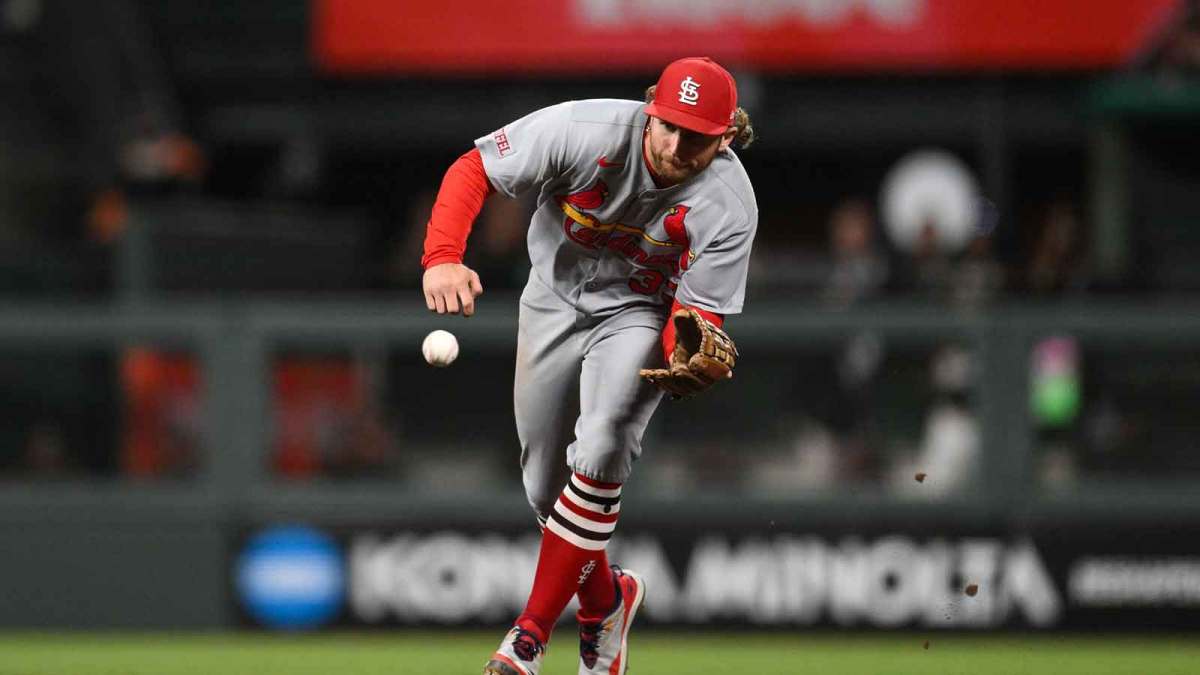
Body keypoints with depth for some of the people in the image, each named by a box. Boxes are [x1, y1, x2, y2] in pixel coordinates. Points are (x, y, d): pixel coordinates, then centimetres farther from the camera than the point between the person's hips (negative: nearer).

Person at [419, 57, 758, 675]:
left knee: (599, 455, -27)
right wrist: (442, 257, -37)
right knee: (545, 485, 9)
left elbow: (699, 307, -20)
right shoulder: (586, 131, -29)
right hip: (556, 298, 2)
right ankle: (604, 596, 39)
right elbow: (473, 169, -22)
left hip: (641, 316, -2)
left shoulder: (729, 206, -26)